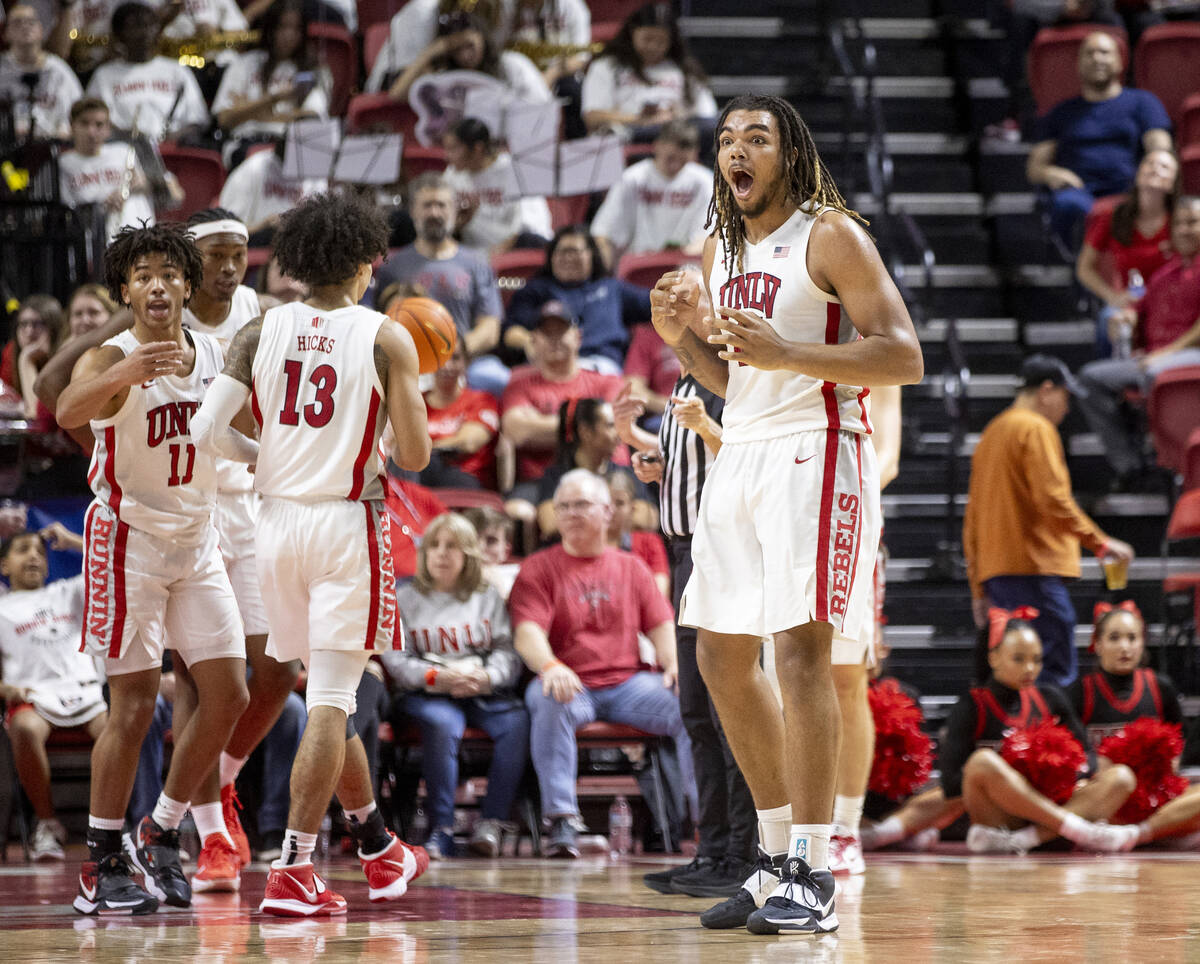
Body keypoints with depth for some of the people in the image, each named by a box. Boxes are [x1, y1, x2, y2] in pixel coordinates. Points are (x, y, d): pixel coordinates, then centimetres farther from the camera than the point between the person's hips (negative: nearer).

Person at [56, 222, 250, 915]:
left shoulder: (217, 355, 2)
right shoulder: (112, 361, -16)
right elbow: (68, 411, -38)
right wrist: (125, 373, -58)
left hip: (197, 539, 6)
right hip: (129, 537, -6)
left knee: (229, 694, 2)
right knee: (135, 703, -7)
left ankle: (162, 832, 17)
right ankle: (101, 865, 2)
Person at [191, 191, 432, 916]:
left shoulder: (262, 332, 2)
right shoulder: (386, 339, -7)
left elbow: (207, 430, -5)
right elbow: (416, 455, -8)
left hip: (279, 519, 5)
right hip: (349, 526, -5)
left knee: (332, 694, 17)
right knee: (330, 703, -4)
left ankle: (382, 853, 31)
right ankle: (294, 871, -11)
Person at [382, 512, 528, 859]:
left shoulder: (488, 597, 17)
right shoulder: (404, 599, 11)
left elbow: (508, 652, 6)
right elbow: (396, 660, -1)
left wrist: (486, 678, -16)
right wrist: (438, 677, -18)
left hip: (484, 691, 2)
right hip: (426, 694, -2)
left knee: (516, 720, -30)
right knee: (443, 723, -37)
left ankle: (490, 823, -25)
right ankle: (442, 828, -32)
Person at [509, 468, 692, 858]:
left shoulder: (631, 567, 20)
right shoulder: (538, 569, 9)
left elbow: (661, 625, 12)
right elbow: (527, 632, -6)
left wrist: (675, 664, -11)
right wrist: (550, 666, -28)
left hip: (627, 682, 3)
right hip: (570, 685, -3)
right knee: (549, 702, -38)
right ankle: (561, 820, -38)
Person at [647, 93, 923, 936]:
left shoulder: (830, 236, -7)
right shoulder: (721, 252, 16)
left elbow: (904, 358, -13)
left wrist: (786, 353, -23)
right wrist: (683, 338, 4)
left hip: (814, 454, -9)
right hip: (741, 456, 9)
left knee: (800, 645, -16)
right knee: (722, 654, 8)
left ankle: (814, 878, -15)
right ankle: (780, 858, 19)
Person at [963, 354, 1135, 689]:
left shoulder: (992, 433, 23)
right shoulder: (1037, 429, -4)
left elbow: (972, 520, 24)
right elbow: (1053, 500, -16)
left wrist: (979, 589, 25)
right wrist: (1100, 543, -10)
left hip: (995, 570, 9)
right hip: (1034, 566, -9)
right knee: (1057, 674, -14)